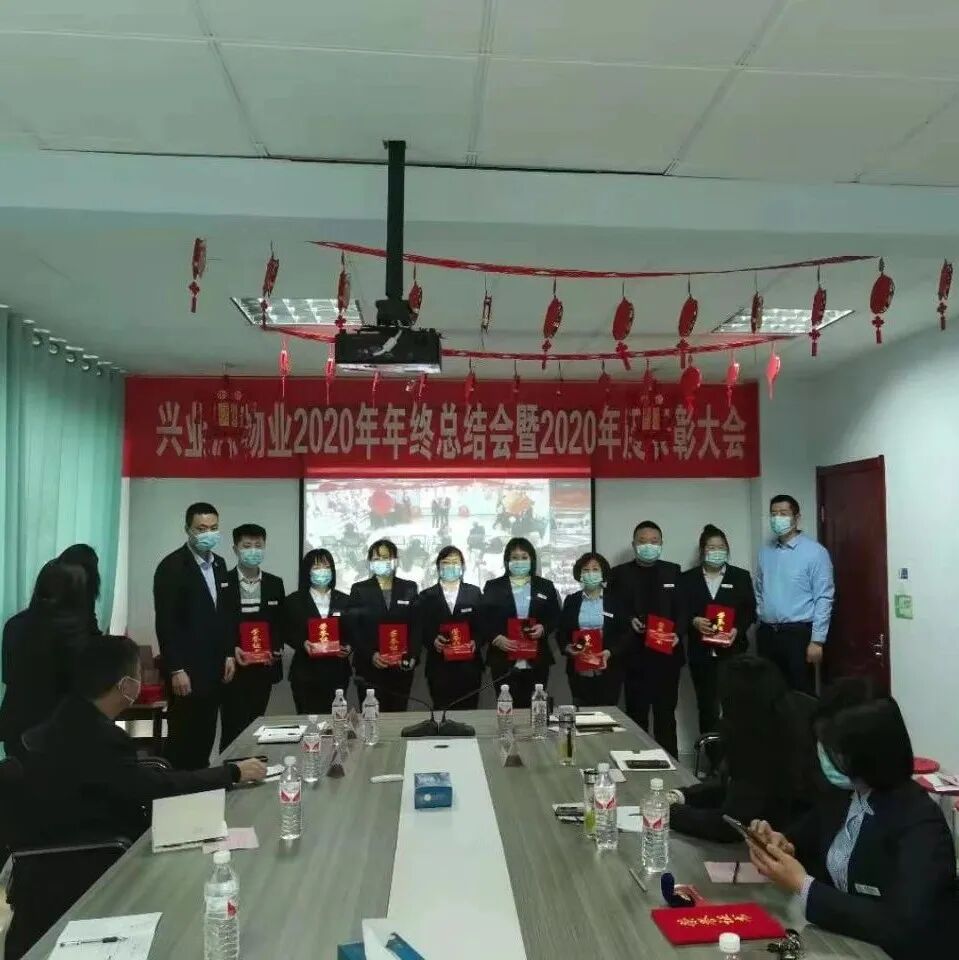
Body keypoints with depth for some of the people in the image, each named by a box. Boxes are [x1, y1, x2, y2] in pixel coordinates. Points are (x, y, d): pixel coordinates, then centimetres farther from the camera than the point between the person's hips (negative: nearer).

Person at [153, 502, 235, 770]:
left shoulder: (218, 563, 10)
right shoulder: (172, 566, -12)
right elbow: (166, 623, -16)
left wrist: (228, 654, 11)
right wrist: (176, 670, -18)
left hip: (214, 667, 7)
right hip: (186, 669, -7)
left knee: (205, 737, 11)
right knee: (183, 737, 1)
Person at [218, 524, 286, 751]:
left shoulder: (275, 584, 8)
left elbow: (281, 623, 11)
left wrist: (276, 649, -5)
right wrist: (231, 650, -17)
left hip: (264, 668, 3)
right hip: (233, 668, -3)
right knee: (232, 728, -3)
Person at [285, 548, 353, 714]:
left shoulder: (344, 601, 10)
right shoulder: (294, 600, 4)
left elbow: (353, 632, 9)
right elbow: (288, 633, 2)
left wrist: (349, 647, -10)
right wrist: (303, 643, -16)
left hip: (337, 672, 2)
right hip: (305, 672, -2)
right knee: (307, 717, -2)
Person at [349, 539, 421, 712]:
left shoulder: (409, 588, 9)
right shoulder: (359, 589, 5)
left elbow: (416, 626, 7)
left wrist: (413, 656, -8)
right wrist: (371, 655, -14)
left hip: (401, 668, 2)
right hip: (369, 668, -1)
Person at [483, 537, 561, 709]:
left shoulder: (545, 586, 11)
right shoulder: (493, 587, 6)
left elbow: (556, 617, 10)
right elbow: (484, 620, 2)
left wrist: (544, 628, -9)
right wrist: (496, 638, -14)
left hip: (537, 661, 1)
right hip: (504, 662, -1)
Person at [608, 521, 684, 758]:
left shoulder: (673, 571, 9)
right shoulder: (619, 573, 4)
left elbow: (682, 608, 5)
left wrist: (677, 633, -11)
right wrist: (629, 621, -15)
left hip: (667, 654, 1)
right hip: (635, 655, -1)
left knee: (666, 713, 9)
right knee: (636, 714, 4)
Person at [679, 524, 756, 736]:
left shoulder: (741, 576, 9)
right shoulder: (687, 578, 9)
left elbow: (750, 611, 5)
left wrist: (737, 630, -12)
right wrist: (694, 621, -16)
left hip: (732, 651, -1)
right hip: (701, 653, 1)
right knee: (707, 707, 5)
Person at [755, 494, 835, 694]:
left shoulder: (815, 552, -6)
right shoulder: (765, 552, 11)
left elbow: (823, 599, -9)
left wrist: (817, 640, -13)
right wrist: (763, 622, 10)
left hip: (798, 633, -5)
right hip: (767, 634, 5)